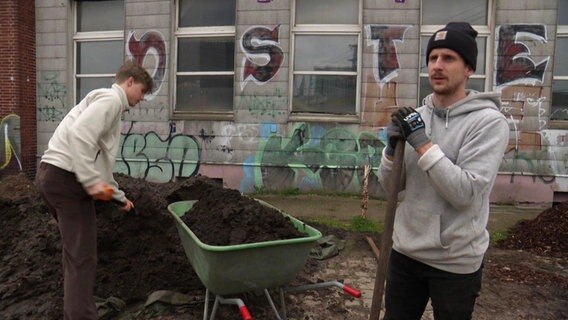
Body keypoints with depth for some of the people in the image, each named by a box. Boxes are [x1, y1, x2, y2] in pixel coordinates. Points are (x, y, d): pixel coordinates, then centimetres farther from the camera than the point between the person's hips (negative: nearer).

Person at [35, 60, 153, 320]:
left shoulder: (110, 105, 25)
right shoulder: (110, 98, -6)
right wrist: (91, 181, -23)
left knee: (74, 249, 23)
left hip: (51, 174, 11)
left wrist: (119, 196, 34)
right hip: (65, 176, -11)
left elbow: (101, 159, 29)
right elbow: (78, 134, -23)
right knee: (82, 255, -6)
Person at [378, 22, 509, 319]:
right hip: (405, 251, 5)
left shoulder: (489, 121, -13)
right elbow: (390, 186, 2)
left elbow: (465, 193, -23)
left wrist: (423, 144, -24)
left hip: (455, 261, -5)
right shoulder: (416, 116, 3)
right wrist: (393, 148, -16)